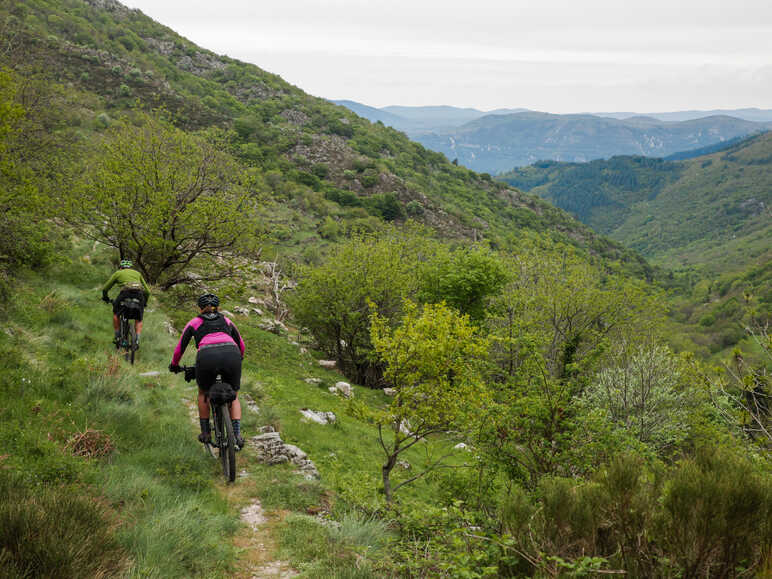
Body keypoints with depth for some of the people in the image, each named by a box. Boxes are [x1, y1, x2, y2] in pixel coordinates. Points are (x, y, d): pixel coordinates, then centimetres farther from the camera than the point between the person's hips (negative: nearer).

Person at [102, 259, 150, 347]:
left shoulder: (118, 273, 26)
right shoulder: (137, 273, 31)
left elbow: (105, 288, 30)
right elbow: (147, 291, 28)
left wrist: (105, 298, 48)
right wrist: (144, 302, 43)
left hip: (125, 293, -2)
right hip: (139, 294, 2)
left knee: (115, 313, 24)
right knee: (138, 320, 18)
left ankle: (117, 337, 21)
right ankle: (137, 339, -1)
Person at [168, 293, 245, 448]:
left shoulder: (194, 322, 26)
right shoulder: (226, 321, 31)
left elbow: (180, 348, 28)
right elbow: (241, 344, 40)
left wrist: (174, 365, 45)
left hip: (207, 357, -1)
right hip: (231, 356, 1)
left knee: (203, 393, 28)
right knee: (234, 396, 22)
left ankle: (205, 433, 27)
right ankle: (237, 434, 6)